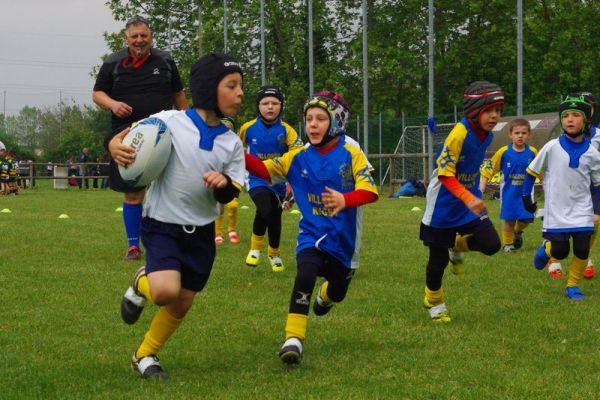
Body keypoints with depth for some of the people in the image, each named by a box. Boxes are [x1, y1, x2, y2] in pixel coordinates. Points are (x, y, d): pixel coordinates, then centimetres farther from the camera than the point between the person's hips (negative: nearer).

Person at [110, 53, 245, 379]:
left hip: (201, 232, 5)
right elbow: (127, 137, -8)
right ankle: (141, 285, 11)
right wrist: (115, 147, -32)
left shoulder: (232, 142, 0)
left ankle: (144, 356, 31)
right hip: (162, 225, -5)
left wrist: (224, 183, -22)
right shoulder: (169, 122, -14)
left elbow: (230, 194, 2)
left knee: (182, 304, 9)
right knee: (166, 291, -25)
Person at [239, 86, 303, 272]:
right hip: (257, 180, -2)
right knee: (265, 209, -27)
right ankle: (255, 248, -3)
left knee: (275, 218, 12)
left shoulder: (286, 130, -11)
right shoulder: (248, 128, -8)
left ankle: (274, 254, 39)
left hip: (278, 181, 2)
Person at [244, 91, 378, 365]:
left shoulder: (351, 154, -11)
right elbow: (265, 170, 1)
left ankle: (325, 294, 58)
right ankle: (294, 339, -25)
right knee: (305, 275, -29)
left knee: (337, 293, 19)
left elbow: (370, 191, -22)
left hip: (344, 238, 0)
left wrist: (345, 200, -42)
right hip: (312, 233, 0)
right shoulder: (299, 157, -2)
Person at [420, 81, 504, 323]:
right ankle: (434, 302, 31)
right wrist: (468, 199, -37)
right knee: (439, 258, 6)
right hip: (443, 205, -6)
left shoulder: (486, 135, -2)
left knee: (491, 244, -10)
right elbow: (445, 173, -26)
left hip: (470, 202, 6)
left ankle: (458, 245, 22)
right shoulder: (460, 134, -25)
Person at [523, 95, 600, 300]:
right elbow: (532, 172, 2)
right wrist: (526, 197, 0)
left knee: (582, 250, -3)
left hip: (582, 212, 2)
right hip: (557, 212, -2)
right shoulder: (552, 147, -8)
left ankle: (573, 286, 16)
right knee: (559, 252, -3)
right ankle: (546, 247, 32)